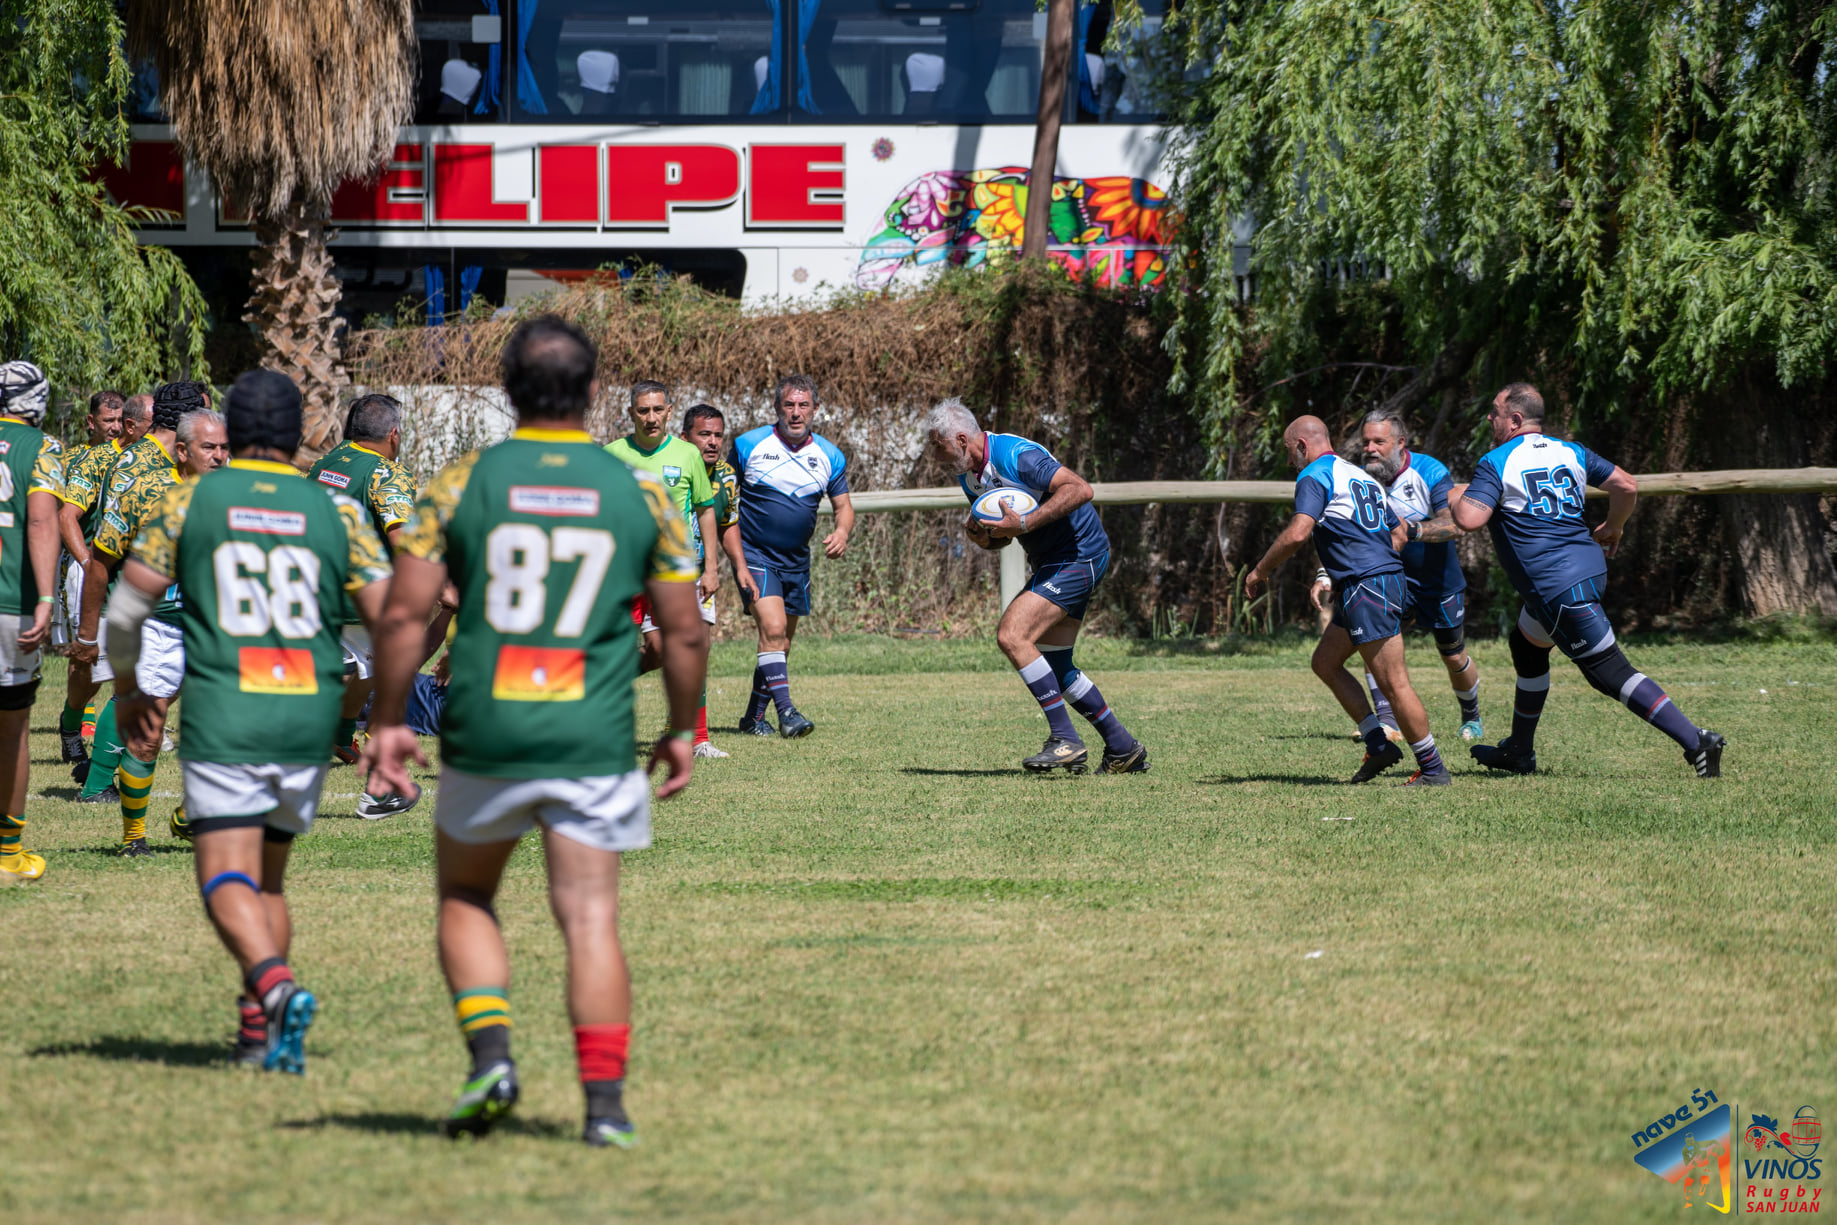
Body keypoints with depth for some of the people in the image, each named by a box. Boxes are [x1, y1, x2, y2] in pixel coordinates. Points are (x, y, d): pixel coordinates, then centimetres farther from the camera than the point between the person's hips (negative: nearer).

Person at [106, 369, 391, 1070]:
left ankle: (276, 986, -33)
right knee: (268, 875, 18)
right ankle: (259, 1032, 14)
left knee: (228, 882, -7)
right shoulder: (337, 514, 6)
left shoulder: (187, 502, 3)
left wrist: (128, 688, 21)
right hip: (310, 722, 3)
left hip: (224, 721, -3)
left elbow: (126, 609, 4)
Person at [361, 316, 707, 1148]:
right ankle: (605, 1103, -2)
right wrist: (682, 730, 19)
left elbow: (404, 616, -3)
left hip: (485, 735, 0)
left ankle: (491, 1052, 1)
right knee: (590, 918, 3)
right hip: (593, 739, 0)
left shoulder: (461, 484, -1)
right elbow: (685, 631, 6)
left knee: (465, 898, 19)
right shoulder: (639, 494, 2)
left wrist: (387, 722, 6)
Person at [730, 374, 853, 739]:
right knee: (773, 627, -22)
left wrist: (842, 532, -13)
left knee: (782, 642, 10)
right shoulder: (749, 445, -7)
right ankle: (785, 712, -25)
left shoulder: (829, 456, 2)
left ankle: (754, 716, 24)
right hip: (754, 555, -5)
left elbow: (843, 505, 10)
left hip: (796, 560, 5)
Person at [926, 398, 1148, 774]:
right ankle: (1123, 749, 20)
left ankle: (1065, 740, -17)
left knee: (1011, 635, -19)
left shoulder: (1017, 456, -22)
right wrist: (981, 534, -6)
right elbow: (999, 537, 18)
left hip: (1078, 556, -10)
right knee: (1054, 666, 11)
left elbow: (1080, 489, -29)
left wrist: (1025, 522, -31)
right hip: (1050, 562, 10)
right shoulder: (969, 477, 8)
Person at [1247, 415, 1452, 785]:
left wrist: (1260, 570, -7)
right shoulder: (1359, 476, 22)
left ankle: (1432, 768, -5)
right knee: (1324, 662, 17)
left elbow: (1297, 533, -20)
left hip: (1366, 587, -10)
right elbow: (1399, 534, 25)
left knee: (1393, 682, -8)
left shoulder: (1314, 477, -6)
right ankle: (1379, 745, 14)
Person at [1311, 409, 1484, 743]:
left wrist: (1412, 529, -49)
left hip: (1439, 579, -2)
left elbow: (1452, 525, -31)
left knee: (1455, 658, 10)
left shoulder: (1430, 472, -20)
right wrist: (1324, 576, -21)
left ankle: (1471, 716, 40)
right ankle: (1387, 721, -26)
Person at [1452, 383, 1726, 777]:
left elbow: (1469, 519, -19)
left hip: (1558, 587, -8)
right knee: (1527, 646, 27)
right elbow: (1626, 487, 10)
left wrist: (1455, 497, 4)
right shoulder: (1570, 452, 11)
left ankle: (1694, 740, -15)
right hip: (1588, 565, 8)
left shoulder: (1495, 464, -8)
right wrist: (1613, 527, 29)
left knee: (1610, 671, -6)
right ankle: (1519, 753, 37)